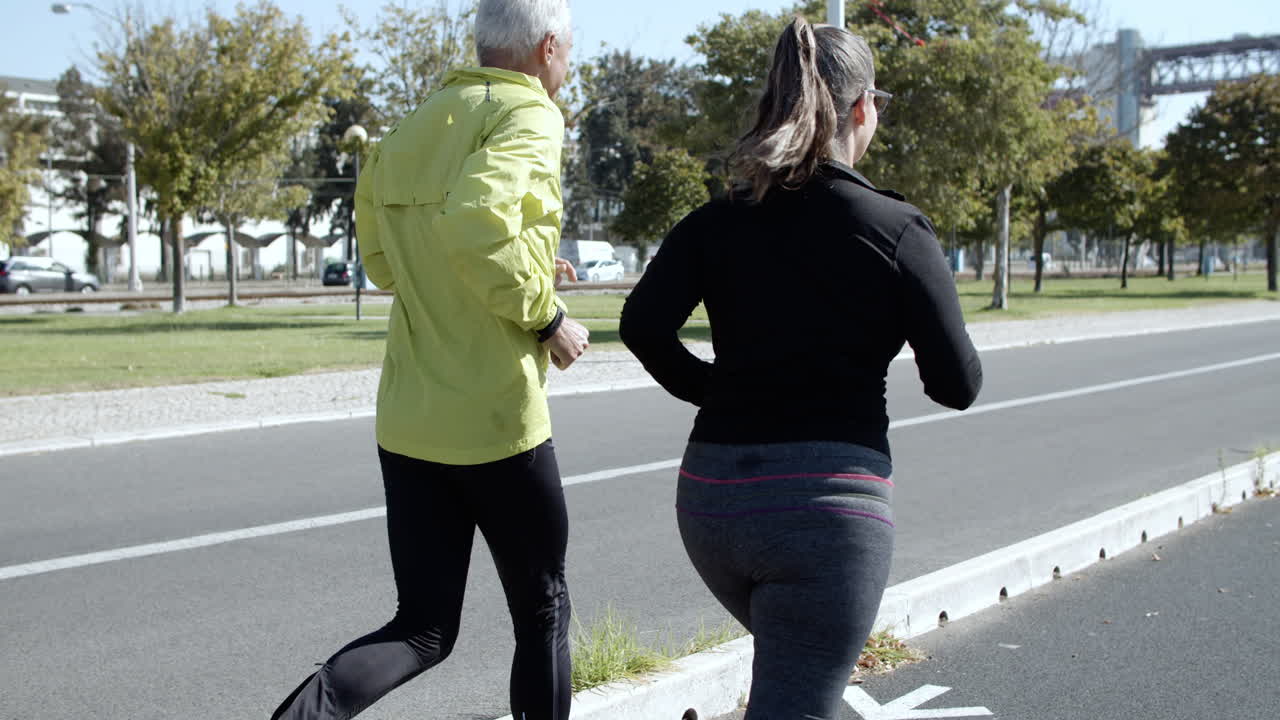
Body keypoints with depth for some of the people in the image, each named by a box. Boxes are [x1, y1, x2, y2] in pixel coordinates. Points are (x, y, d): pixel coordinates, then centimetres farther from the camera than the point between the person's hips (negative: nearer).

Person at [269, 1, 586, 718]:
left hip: (408, 423, 6)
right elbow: (476, 220, -28)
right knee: (544, 613, 14)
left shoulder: (411, 130, 13)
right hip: (497, 419, -6)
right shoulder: (529, 115, -10)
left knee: (423, 630, 11)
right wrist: (547, 316, -15)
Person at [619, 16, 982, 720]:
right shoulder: (897, 229, -4)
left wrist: (715, 390, 9)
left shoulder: (717, 221, 5)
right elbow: (957, 385, -3)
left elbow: (643, 325, -8)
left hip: (711, 496, 5)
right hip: (827, 502, -5)